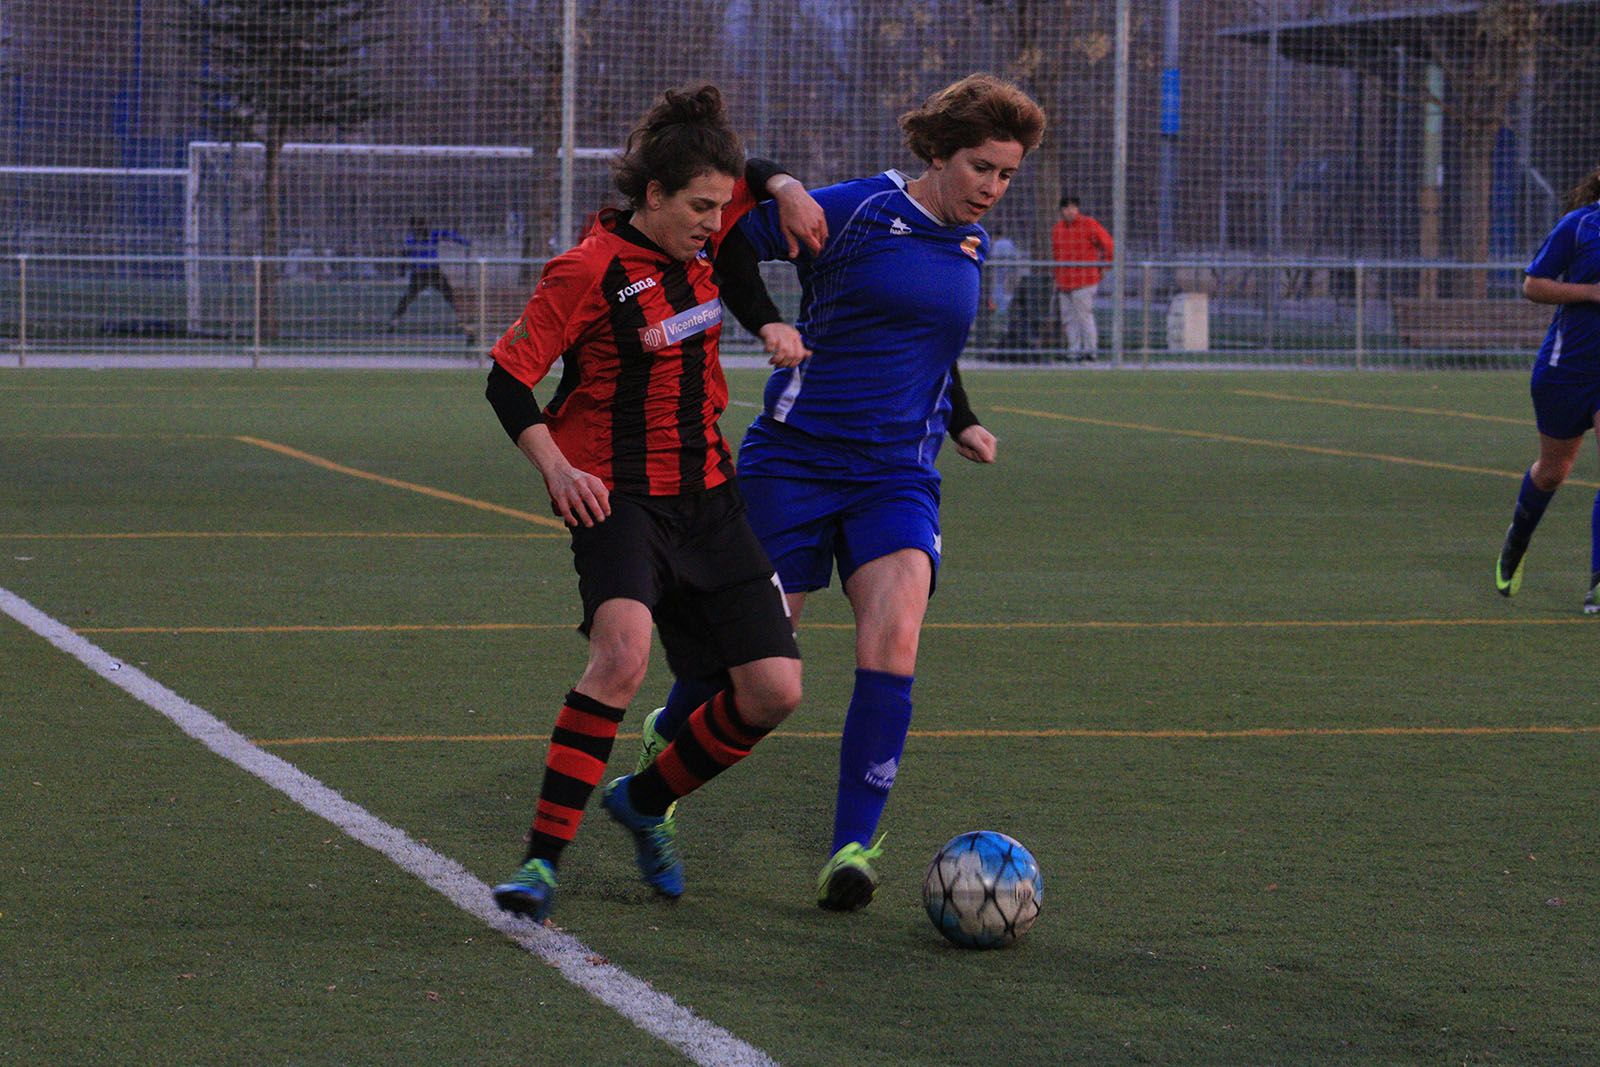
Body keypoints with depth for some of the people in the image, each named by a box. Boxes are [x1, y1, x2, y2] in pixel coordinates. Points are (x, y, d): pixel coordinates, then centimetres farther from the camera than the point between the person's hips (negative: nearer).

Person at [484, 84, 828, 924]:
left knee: (774, 692, -1)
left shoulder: (700, 241, 6)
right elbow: (508, 379, -13)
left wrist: (787, 191, 2)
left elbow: (755, 177, 25)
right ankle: (542, 858, -28)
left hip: (707, 494, 7)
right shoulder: (590, 271, -14)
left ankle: (643, 801, 25)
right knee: (623, 651, -34)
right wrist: (557, 467, -26)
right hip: (620, 499, -7)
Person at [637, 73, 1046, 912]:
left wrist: (961, 421, 26)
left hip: (897, 476, 4)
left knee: (893, 641, -18)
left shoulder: (972, 246, 11)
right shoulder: (855, 212, -10)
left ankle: (852, 848, -13)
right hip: (796, 458, -4)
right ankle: (666, 739, 36)